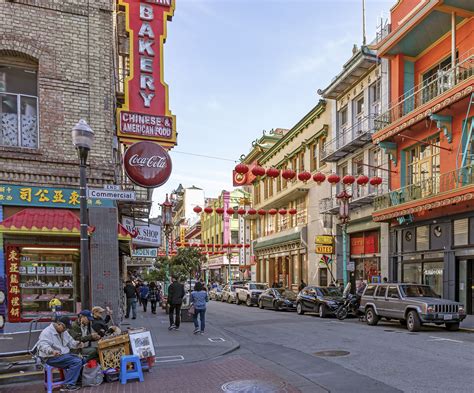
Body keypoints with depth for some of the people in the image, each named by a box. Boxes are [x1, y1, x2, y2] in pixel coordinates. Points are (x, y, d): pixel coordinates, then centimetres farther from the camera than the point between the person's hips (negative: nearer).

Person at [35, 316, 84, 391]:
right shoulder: (47, 332, -16)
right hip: (52, 358, -9)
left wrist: (77, 344, -8)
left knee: (82, 360, -4)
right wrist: (51, 351, -51)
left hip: (64, 354, 9)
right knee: (76, 362, -23)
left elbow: (70, 342, 16)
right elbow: (42, 344, -32)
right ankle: (67, 385, -17)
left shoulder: (64, 332, 12)